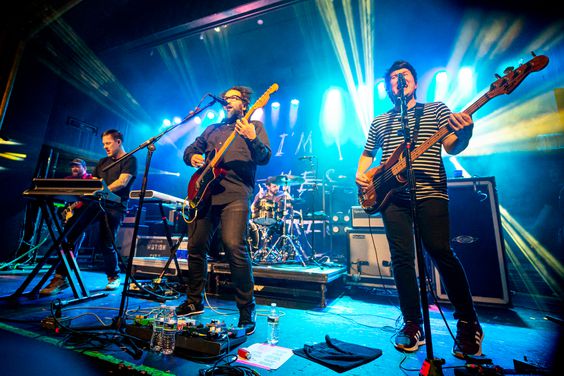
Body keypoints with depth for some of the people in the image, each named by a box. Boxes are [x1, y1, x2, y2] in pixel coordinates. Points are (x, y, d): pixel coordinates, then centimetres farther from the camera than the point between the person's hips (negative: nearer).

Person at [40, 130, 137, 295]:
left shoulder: (130, 160, 2)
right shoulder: (103, 162, 25)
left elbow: (122, 182, -12)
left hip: (114, 207, -6)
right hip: (94, 203, 7)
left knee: (105, 245, -8)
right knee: (69, 234, -11)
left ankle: (113, 276, 16)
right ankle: (61, 277, -5)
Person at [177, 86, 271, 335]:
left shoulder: (254, 126, 11)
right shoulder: (212, 130, 27)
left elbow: (265, 157, -4)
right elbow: (190, 149, 30)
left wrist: (252, 139, -23)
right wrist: (192, 157, 6)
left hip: (235, 195, -6)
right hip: (205, 193, 6)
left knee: (234, 247, -18)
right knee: (196, 247, 9)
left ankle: (247, 310, 0)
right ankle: (194, 302, 29)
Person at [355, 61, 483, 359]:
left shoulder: (436, 109, 14)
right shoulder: (379, 122, 21)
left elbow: (451, 147, 3)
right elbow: (367, 154, 26)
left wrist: (464, 135, -19)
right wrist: (360, 173, 6)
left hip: (430, 193, -2)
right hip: (392, 196, 3)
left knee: (440, 252, -8)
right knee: (402, 258, 1)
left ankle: (468, 325, 15)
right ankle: (412, 325, 15)